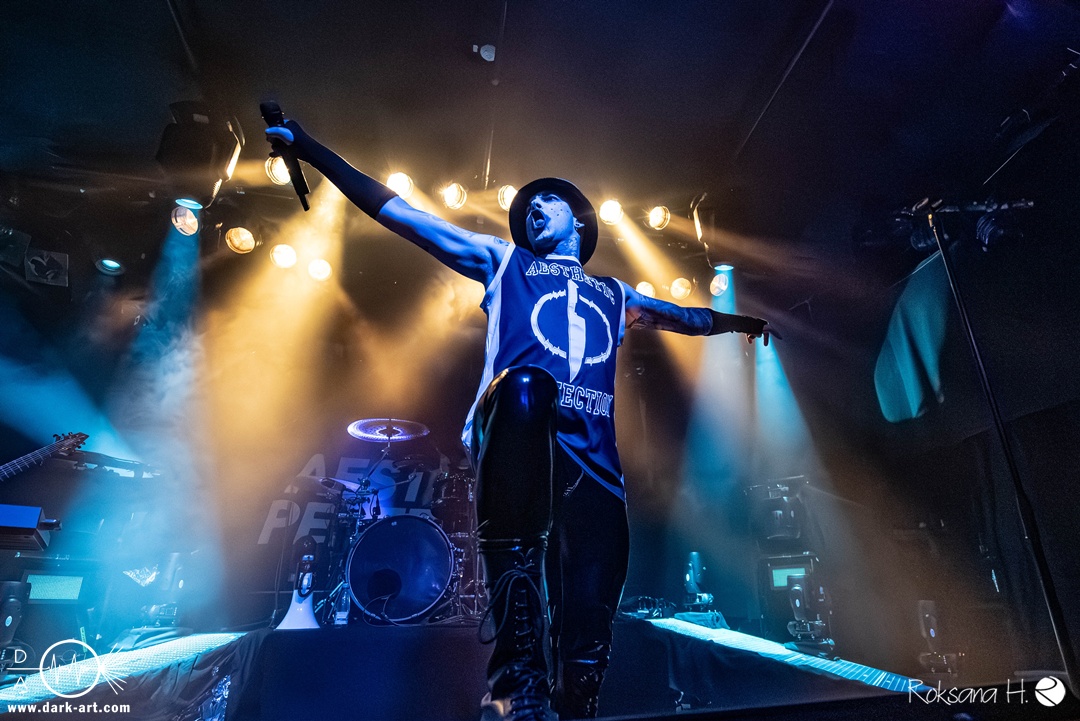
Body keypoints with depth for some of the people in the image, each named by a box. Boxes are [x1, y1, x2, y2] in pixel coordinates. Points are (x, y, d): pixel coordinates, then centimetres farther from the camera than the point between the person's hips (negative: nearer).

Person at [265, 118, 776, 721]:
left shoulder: (615, 297, 33)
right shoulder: (505, 263, 25)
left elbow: (684, 317, 47)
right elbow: (398, 212, 23)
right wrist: (311, 149, 22)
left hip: (592, 460, 3)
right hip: (517, 435, -3)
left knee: (587, 635, -7)